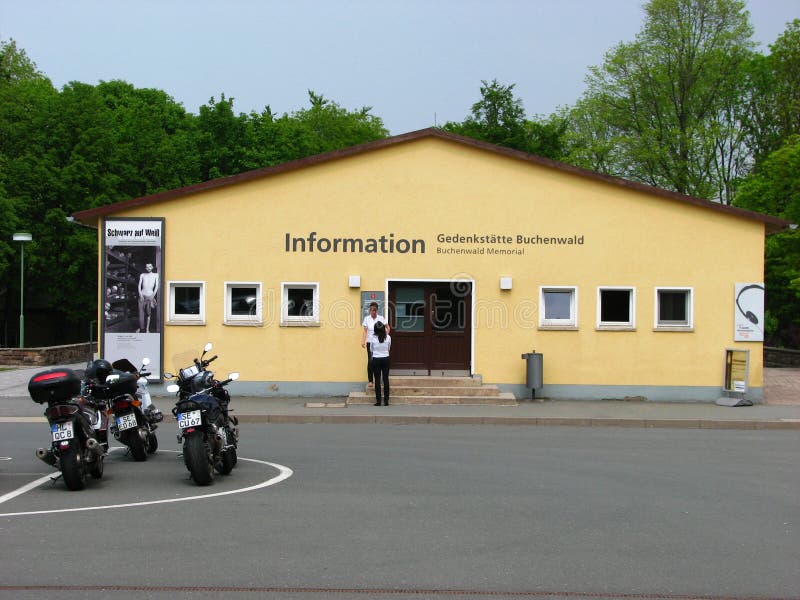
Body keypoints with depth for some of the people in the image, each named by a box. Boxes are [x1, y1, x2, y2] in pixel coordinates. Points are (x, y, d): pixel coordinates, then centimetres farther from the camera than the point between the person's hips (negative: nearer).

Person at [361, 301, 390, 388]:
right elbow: (365, 331, 1)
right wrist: (363, 341, -8)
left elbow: (388, 327, 10)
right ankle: (370, 381, -1)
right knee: (370, 361, -7)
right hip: (370, 342, 0)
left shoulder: (381, 318, 1)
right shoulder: (366, 318, 1)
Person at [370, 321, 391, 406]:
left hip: (376, 360, -2)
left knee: (377, 380, 2)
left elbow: (371, 349, 3)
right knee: (386, 379, 6)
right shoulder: (388, 337, -7)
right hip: (386, 359, 2)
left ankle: (378, 400, 1)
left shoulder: (373, 338, -11)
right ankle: (386, 400, 6)